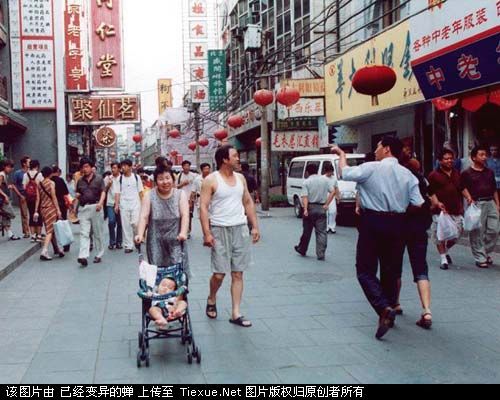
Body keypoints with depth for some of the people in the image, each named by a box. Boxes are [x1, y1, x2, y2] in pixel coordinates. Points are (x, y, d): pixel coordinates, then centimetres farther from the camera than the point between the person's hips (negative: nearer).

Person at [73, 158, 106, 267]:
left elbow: (103, 192, -3)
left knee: (98, 233, 6)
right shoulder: (80, 181, 14)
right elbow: (78, 196, 18)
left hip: (95, 207, -2)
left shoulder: (98, 179, 4)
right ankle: (83, 256, -16)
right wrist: (75, 208, 8)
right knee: (84, 233, -7)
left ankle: (99, 255, 16)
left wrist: (100, 203, -20)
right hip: (83, 208, 3)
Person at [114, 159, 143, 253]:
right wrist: (116, 205, -5)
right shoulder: (119, 179, 5)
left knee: (135, 223, -12)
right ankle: (128, 245, 8)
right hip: (124, 205, 1)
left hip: (135, 204, -1)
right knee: (126, 225, 1)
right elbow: (117, 193, 3)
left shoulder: (136, 177, 4)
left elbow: (140, 191, 6)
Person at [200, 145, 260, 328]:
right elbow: (203, 207, -10)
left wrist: (255, 226, 9)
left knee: (238, 273, 4)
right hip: (220, 230, -5)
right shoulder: (211, 180, -6)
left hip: (241, 229, 5)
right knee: (219, 273, -4)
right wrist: (207, 233, -17)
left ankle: (236, 313, 9)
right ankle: (211, 300, 26)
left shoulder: (240, 178, 11)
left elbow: (248, 203, 16)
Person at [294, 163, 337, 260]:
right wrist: (327, 204, -4)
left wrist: (305, 209, -22)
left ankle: (302, 249, 29)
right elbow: (333, 191, -5)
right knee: (321, 232, 3)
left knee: (307, 231, 13)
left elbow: (305, 197, -15)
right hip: (321, 208, 1)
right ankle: (321, 254, -1)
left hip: (310, 208, -1)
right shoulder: (325, 179, 3)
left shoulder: (306, 182, -4)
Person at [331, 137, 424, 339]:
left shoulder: (371, 168, -8)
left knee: (365, 271, 0)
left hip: (373, 223, -4)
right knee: (391, 271, 16)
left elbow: (345, 173, -2)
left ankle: (384, 309, -20)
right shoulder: (408, 175, 5)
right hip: (397, 225, 5)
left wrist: (341, 154, 15)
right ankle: (389, 310, 27)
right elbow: (419, 204, 2)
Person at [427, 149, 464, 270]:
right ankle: (443, 259, 11)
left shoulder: (457, 174, 15)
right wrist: (437, 203, -20)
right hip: (440, 211, -5)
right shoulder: (434, 175, -3)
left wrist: (461, 206, 13)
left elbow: (461, 190, 22)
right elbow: (431, 192, -6)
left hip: (456, 211, 5)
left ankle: (445, 251, 31)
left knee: (457, 234, 5)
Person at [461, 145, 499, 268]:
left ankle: (486, 252, 22)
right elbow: (464, 188, -3)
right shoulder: (467, 173, 0)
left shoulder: (490, 172, 16)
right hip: (477, 204, -5)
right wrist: (469, 198, -19)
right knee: (477, 233, -3)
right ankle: (480, 258, 5)